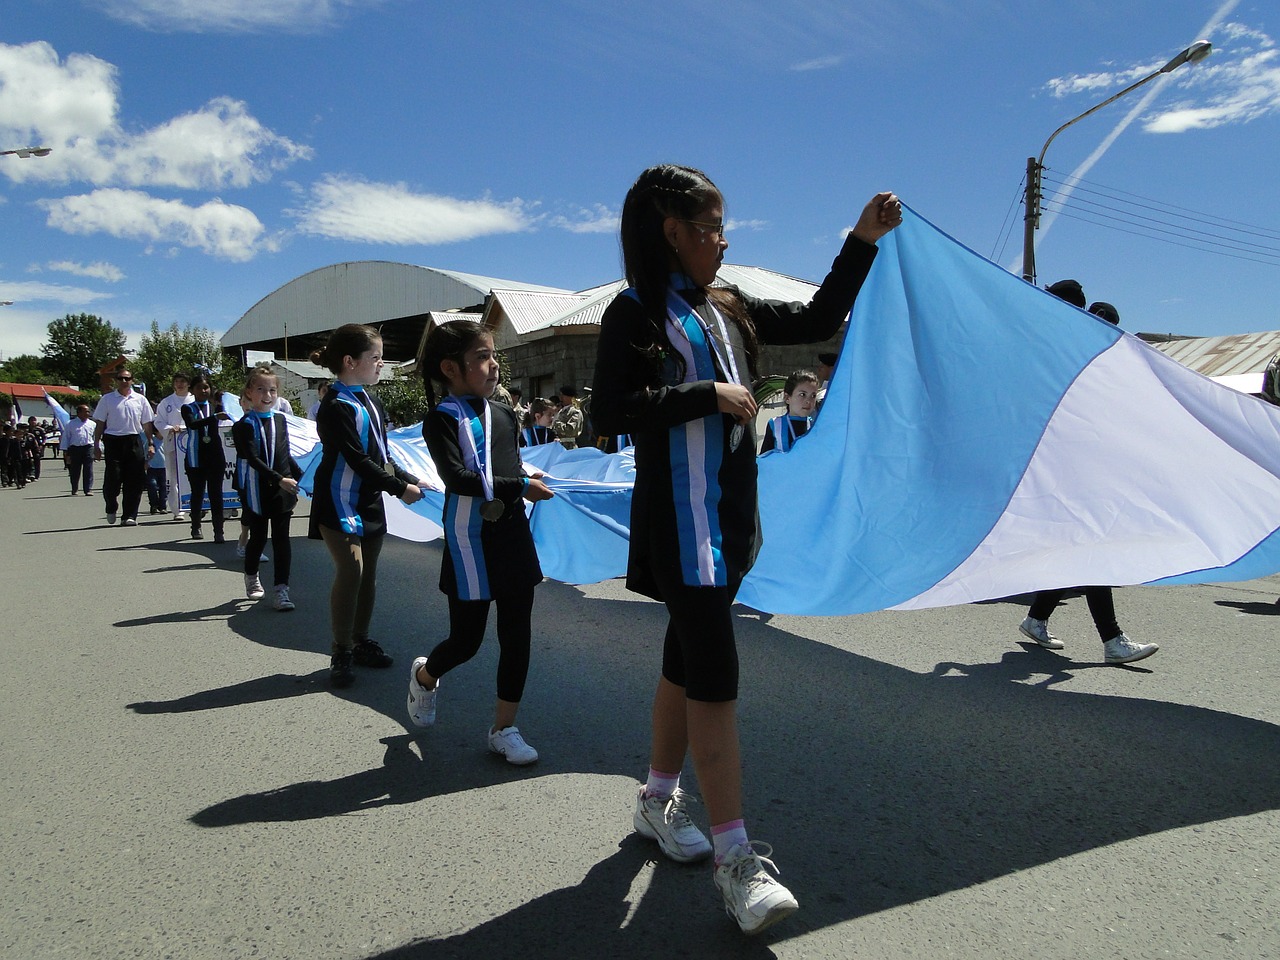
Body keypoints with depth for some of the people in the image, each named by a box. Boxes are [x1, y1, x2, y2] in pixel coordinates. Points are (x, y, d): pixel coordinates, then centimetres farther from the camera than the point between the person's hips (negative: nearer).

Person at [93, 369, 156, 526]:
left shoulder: (140, 399, 10)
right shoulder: (107, 399, 6)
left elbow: (147, 424, 13)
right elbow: (100, 424, 6)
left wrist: (150, 444, 7)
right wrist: (96, 445, 0)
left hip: (134, 442, 2)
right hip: (113, 441, -1)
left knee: (134, 481, -1)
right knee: (113, 479, -4)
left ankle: (129, 516, 6)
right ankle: (111, 508, 23)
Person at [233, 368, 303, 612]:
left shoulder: (280, 420, 8)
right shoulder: (245, 425, -6)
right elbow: (253, 459, -17)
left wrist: (299, 476, 15)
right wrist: (279, 480, -25)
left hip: (282, 491, 3)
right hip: (257, 492, -3)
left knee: (281, 539, 0)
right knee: (258, 537, 10)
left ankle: (282, 590, 2)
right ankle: (251, 577, 36)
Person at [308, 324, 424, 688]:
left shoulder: (371, 402, 12)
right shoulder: (337, 407, -16)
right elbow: (357, 460, -20)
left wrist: (409, 479, 4)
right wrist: (400, 488, -17)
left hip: (370, 500, 8)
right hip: (340, 500, -8)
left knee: (368, 573, 11)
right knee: (351, 569, -14)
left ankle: (361, 642, 24)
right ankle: (341, 654, -3)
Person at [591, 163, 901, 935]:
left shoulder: (727, 310, 14)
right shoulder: (636, 313, -6)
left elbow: (818, 321, 19)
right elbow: (612, 414, -17)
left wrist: (863, 241, 15)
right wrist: (709, 394, -16)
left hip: (730, 515, 8)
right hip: (679, 520, -7)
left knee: (688, 662, 15)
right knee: (714, 673, -9)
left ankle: (659, 800, 32)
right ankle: (736, 857, 0)